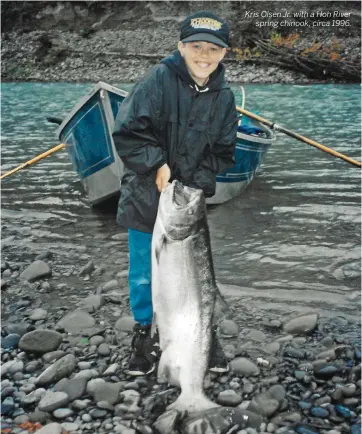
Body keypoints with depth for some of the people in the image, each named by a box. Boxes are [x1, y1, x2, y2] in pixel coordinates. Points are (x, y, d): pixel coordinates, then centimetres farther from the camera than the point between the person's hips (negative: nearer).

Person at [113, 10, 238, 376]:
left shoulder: (224, 97, -1)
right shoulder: (159, 79, -14)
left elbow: (223, 154, 4)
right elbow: (126, 132, -15)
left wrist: (197, 185, -9)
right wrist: (157, 165, -22)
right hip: (146, 197, -2)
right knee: (143, 273, 9)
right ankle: (143, 333, 31)